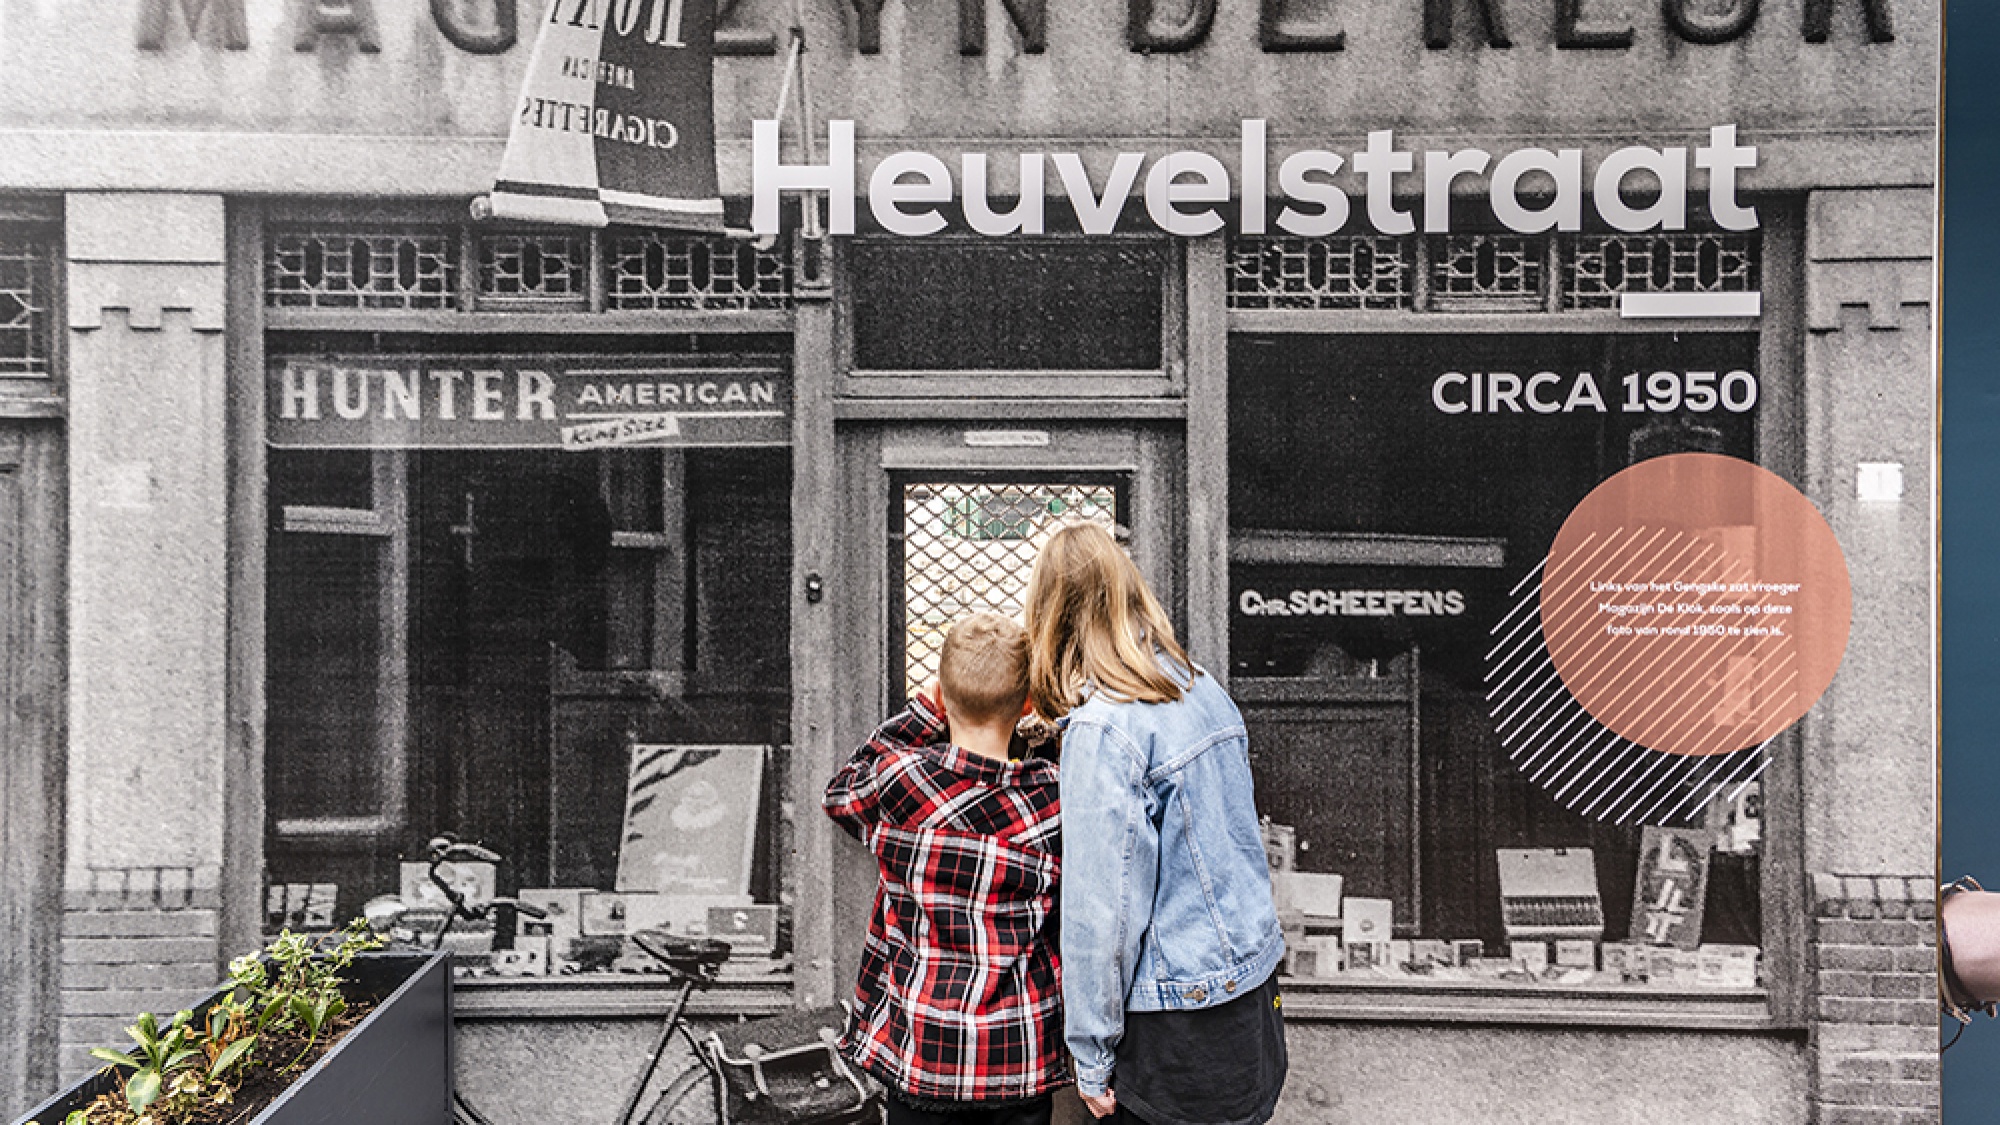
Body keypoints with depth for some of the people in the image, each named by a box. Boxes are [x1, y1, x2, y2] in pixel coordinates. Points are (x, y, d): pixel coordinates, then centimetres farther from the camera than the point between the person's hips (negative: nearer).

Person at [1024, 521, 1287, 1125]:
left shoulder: (1101, 730, -19)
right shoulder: (1204, 689, 5)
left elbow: (1101, 906, -19)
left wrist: (1092, 1059, -13)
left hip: (1178, 1020, -8)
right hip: (1256, 983, 8)